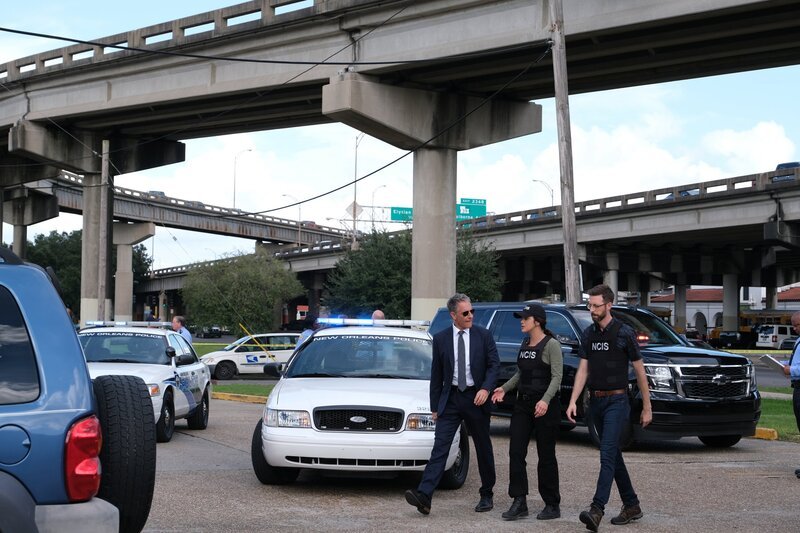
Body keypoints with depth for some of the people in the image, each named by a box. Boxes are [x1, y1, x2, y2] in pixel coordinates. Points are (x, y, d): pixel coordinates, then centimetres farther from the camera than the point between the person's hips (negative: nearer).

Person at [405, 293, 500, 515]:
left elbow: (494, 364, -1)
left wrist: (485, 389, -18)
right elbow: (436, 374, 6)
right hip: (450, 399, 0)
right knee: (440, 446, -10)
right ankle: (424, 495, -19)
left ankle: (486, 495, 24)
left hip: (476, 398, 0)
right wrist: (434, 406, 5)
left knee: (483, 448, 9)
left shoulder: (483, 335, 0)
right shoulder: (441, 339, 3)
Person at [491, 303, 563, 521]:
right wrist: (504, 388, 6)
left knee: (546, 456, 1)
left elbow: (557, 377, -17)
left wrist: (545, 400, -30)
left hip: (545, 406, -7)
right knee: (516, 453, -2)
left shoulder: (551, 345, -10)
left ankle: (552, 505, 11)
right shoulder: (524, 344, 13)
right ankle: (519, 503, 1)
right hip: (523, 404, 7)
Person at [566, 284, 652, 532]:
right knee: (614, 455, 12)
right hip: (595, 401, 7)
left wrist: (647, 407, -2)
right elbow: (583, 370, 6)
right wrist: (573, 402, -6)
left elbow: (639, 371, -3)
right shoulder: (588, 334, 8)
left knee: (607, 454, -16)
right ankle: (631, 506, 23)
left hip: (617, 401, -6)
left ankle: (597, 510, -24)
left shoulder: (624, 333, -8)